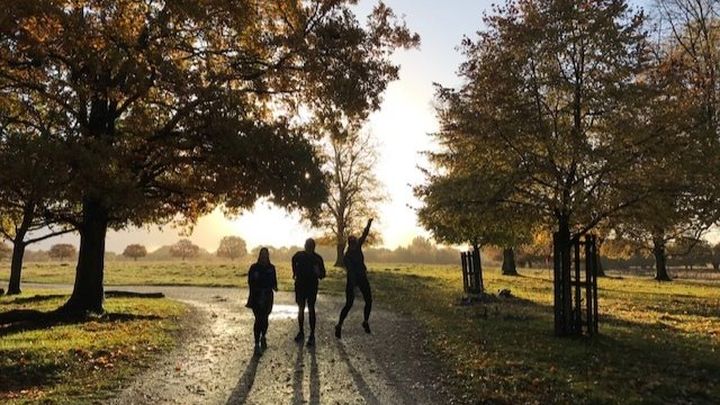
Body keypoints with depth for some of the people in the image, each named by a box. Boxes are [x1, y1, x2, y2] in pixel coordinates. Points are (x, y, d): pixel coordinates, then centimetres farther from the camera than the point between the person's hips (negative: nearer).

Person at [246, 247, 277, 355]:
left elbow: (274, 281, 10)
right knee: (258, 319, -8)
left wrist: (274, 287, -10)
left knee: (265, 318, 12)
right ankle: (257, 344, -5)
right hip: (256, 296, -3)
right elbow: (250, 282, -3)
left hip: (267, 296, 3)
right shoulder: (254, 267, -3)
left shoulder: (271, 268, 5)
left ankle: (263, 337, 36)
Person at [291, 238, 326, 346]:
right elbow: (294, 261, 18)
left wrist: (318, 273, -30)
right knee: (301, 309, 9)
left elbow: (322, 274, -8)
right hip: (300, 285, 2)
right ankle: (301, 332, 22)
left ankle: (312, 335, -1)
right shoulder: (299, 255, -7)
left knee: (311, 309, -5)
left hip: (312, 287, -2)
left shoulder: (317, 258, -12)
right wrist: (295, 273, 20)